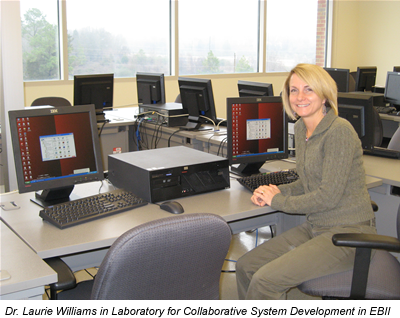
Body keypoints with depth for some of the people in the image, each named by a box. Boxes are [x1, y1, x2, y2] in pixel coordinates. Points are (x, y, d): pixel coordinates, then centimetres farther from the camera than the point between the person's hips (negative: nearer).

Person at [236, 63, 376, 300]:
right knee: (245, 267, 0)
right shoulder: (301, 128, 9)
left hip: (348, 234, -8)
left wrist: (278, 201, -10)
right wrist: (279, 190, 0)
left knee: (265, 281, -20)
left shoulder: (340, 131, -18)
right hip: (316, 228, 8)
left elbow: (328, 196, -21)